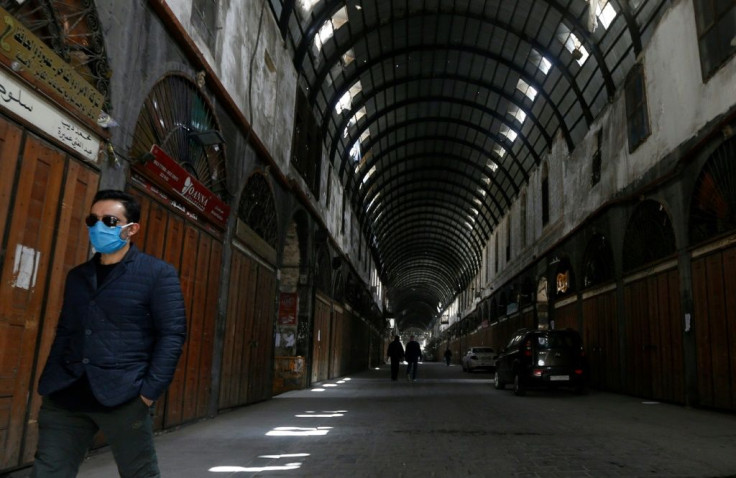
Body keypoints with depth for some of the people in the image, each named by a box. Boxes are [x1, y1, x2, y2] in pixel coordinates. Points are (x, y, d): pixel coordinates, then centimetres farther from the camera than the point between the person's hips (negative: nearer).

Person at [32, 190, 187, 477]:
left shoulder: (158, 273, -3)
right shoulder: (76, 276, 16)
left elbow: (172, 334, -7)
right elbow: (64, 333, 19)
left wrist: (150, 390, -14)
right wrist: (48, 385, 10)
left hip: (123, 397, -5)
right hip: (65, 397, 5)